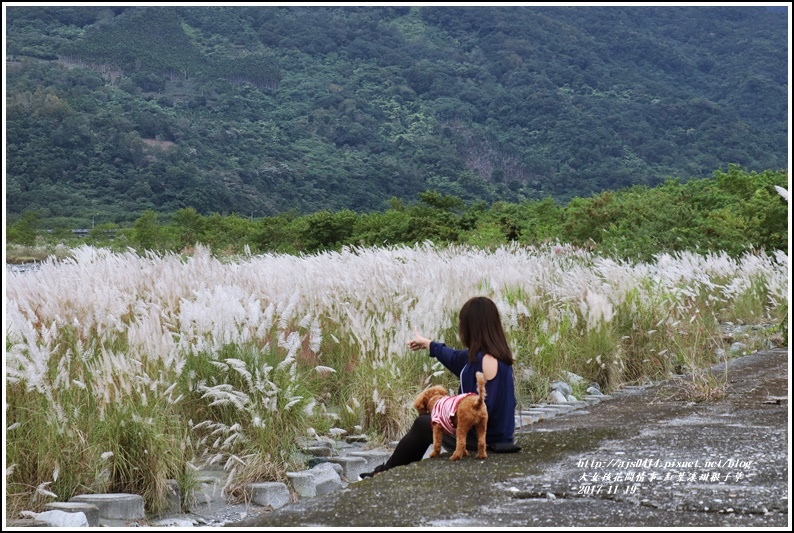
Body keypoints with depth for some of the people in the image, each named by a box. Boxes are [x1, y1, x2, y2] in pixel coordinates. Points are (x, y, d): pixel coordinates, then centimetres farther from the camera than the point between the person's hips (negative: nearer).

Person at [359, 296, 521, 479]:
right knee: (424, 423, 25)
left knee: (422, 424, 13)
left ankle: (386, 473, 34)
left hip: (482, 439, -8)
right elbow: (456, 359, 21)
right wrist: (427, 344, 35)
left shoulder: (487, 360, -26)